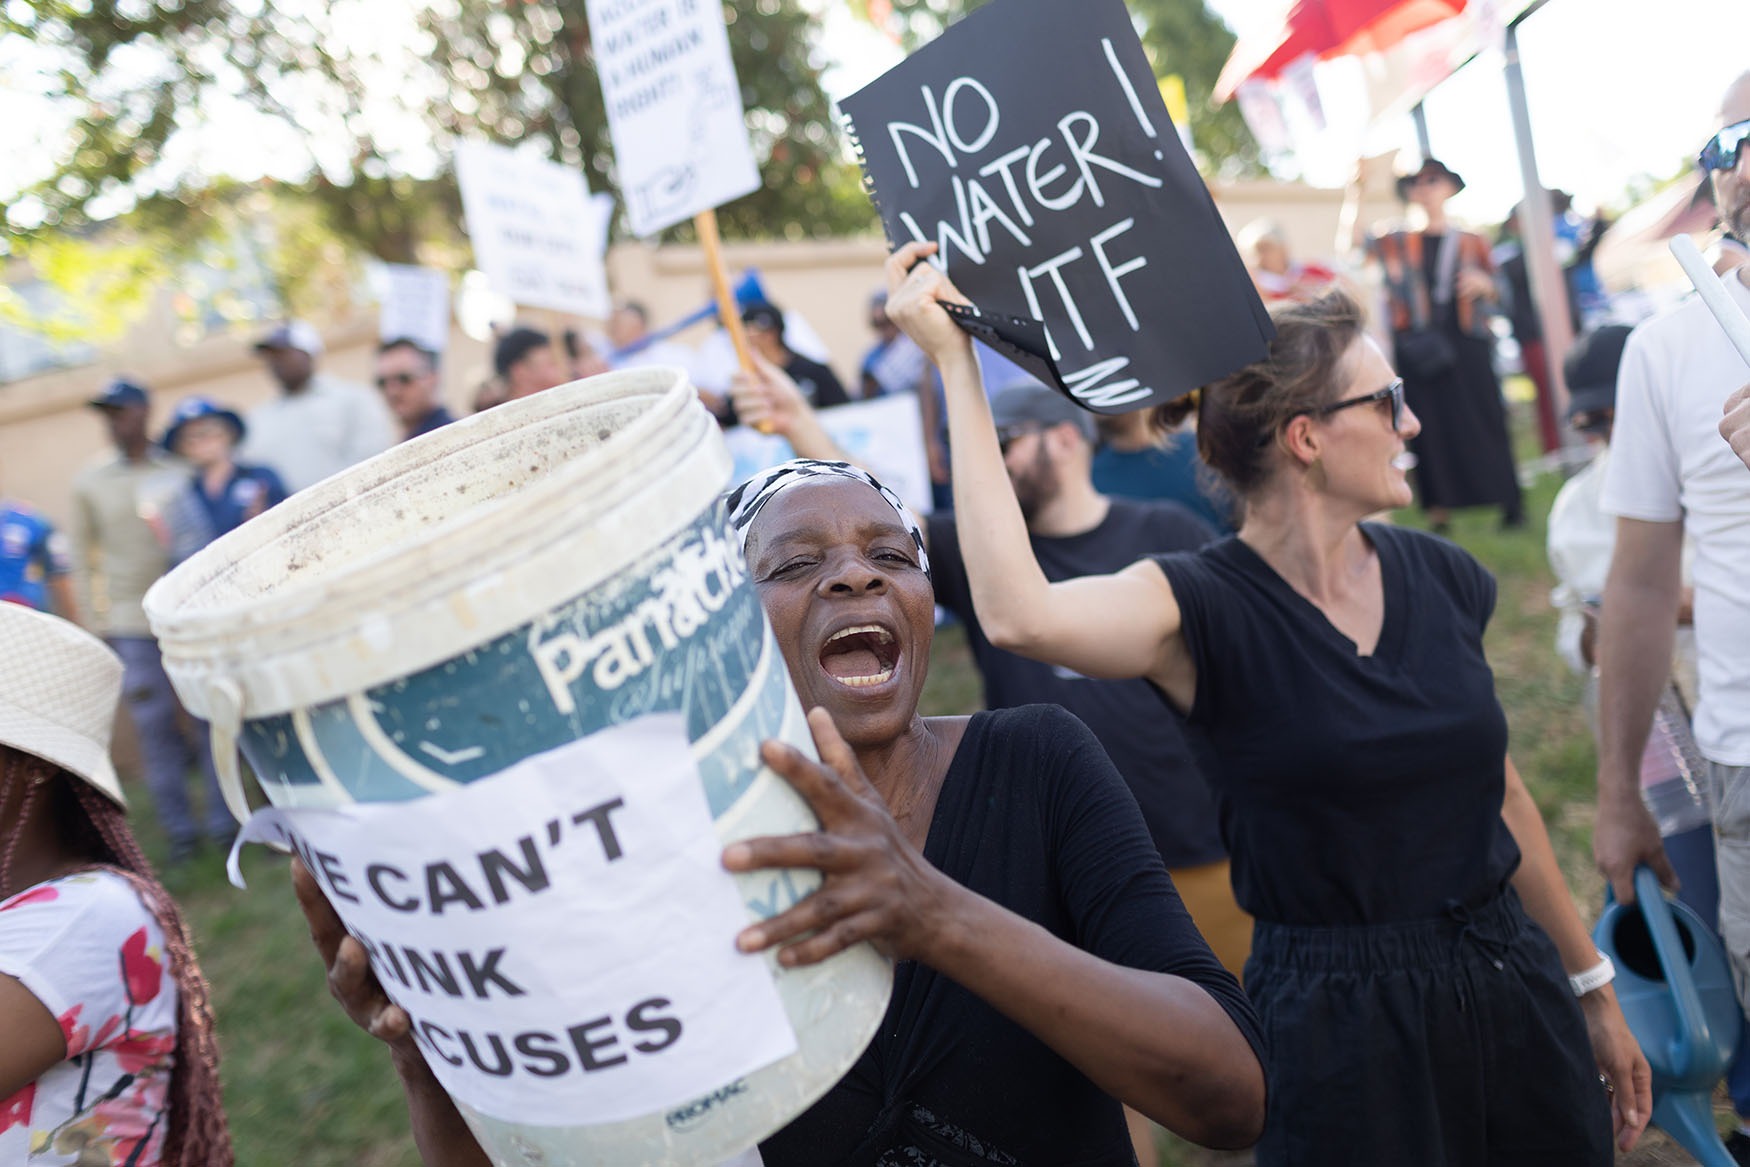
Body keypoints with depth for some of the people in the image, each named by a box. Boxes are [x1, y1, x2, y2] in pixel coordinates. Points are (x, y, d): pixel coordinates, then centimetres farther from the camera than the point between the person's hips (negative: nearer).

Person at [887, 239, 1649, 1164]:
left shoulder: (1439, 578, 0)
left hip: (1514, 987, 6)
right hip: (1340, 1020, -5)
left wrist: (1591, 986, 17)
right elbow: (1018, 614, -37)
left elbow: (1500, 790, 10)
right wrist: (954, 362, -31)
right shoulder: (1204, 611, -17)